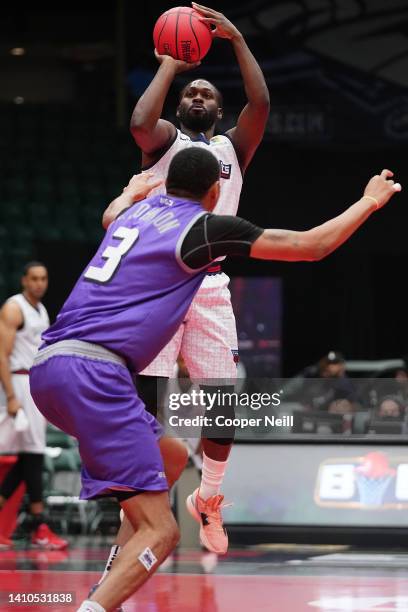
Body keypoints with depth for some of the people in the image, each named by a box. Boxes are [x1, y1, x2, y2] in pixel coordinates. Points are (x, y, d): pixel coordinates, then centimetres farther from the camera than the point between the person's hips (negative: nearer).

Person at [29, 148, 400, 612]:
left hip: (47, 365, 9)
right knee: (159, 532, -11)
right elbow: (311, 246, 4)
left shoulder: (141, 209, 20)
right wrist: (370, 200, 19)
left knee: (168, 453, 28)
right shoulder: (204, 226, 0)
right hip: (92, 369, -9)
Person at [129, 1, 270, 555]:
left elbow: (261, 105, -3)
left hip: (211, 286, 3)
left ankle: (209, 499, 21)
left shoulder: (233, 148, 17)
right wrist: (170, 65, -4)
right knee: (141, 399, -11)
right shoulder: (165, 140, 10)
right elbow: (140, 123, -15)